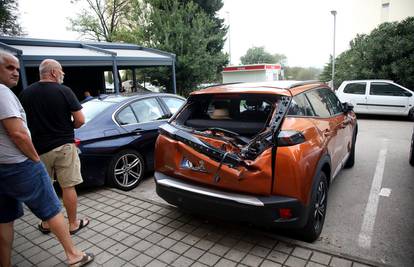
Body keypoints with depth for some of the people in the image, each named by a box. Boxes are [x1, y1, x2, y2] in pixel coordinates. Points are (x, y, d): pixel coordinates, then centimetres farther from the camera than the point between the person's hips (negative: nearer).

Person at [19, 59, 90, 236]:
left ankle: (46, 224, 29)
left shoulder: (25, 93, 1)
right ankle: (73, 224, 17)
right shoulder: (64, 91, -10)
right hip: (64, 146, -3)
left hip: (39, 148, 4)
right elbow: (80, 120, -14)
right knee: (68, 187, 6)